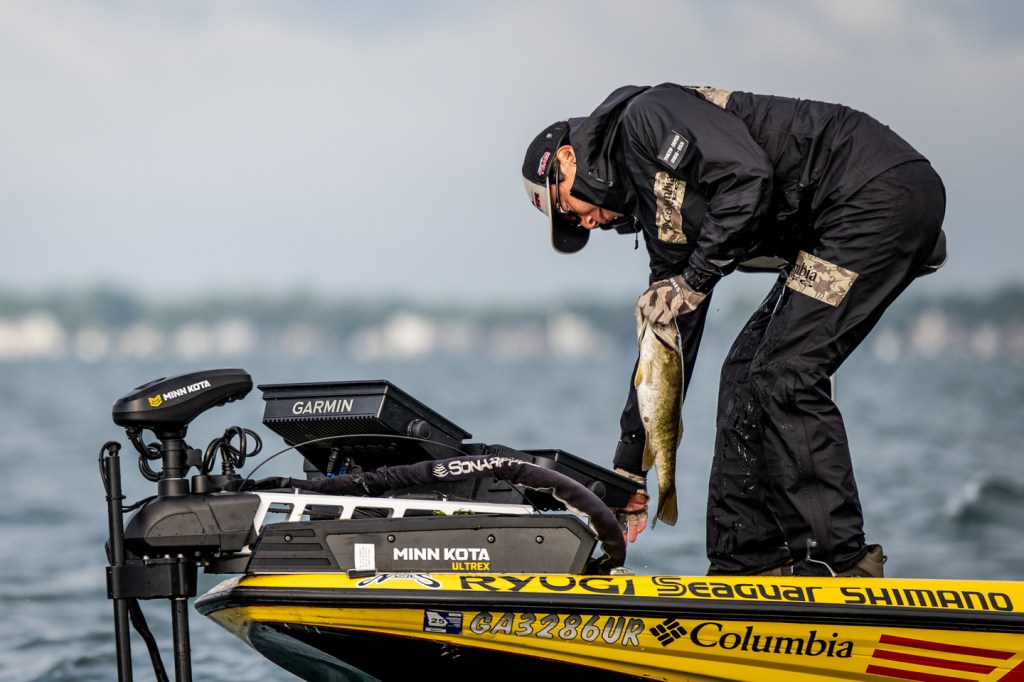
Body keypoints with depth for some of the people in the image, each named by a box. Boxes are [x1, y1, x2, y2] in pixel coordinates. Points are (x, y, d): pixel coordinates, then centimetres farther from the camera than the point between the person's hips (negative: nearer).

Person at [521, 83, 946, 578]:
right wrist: (629, 469, 24)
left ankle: (841, 563, -7)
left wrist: (695, 281, -13)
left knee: (783, 377, -12)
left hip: (880, 188, -10)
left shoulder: (646, 116, -6)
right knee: (746, 372, 10)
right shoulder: (658, 212, 20)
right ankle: (746, 564, 12)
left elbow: (748, 177, -23)